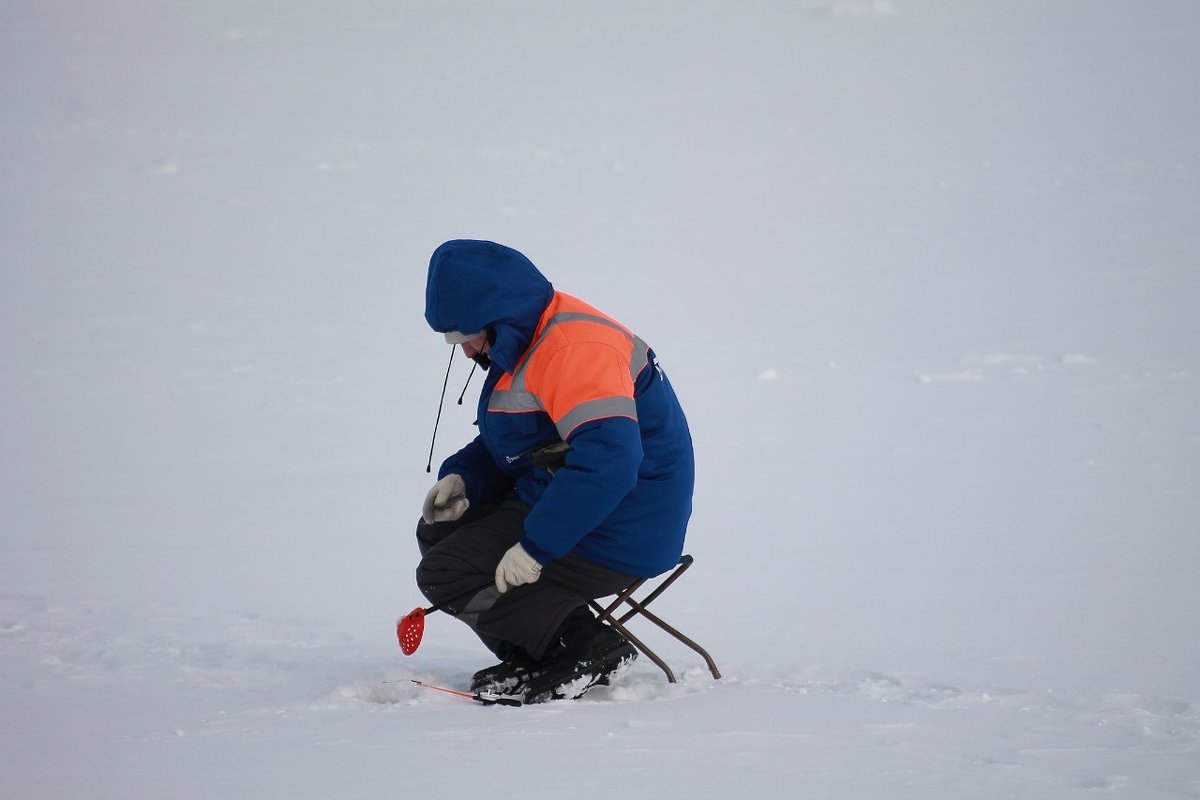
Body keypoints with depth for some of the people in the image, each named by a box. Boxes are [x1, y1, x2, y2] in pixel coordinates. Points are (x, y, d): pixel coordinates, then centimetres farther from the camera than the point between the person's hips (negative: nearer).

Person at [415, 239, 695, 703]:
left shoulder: (573, 349, -24)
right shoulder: (526, 343, 11)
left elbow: (608, 460, -35)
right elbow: (505, 445, 24)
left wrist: (535, 547, -32)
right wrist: (460, 478, 3)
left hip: (611, 538, -11)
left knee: (444, 576, -15)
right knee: (437, 533, 19)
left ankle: (589, 649, -7)